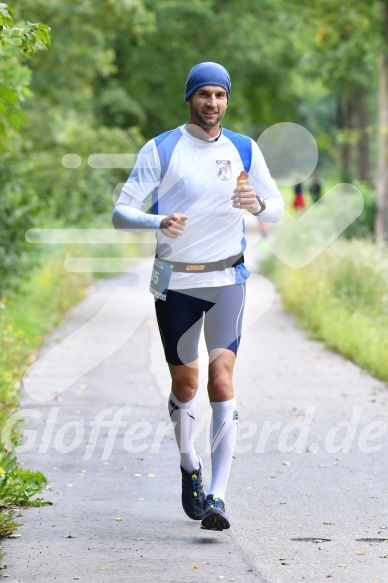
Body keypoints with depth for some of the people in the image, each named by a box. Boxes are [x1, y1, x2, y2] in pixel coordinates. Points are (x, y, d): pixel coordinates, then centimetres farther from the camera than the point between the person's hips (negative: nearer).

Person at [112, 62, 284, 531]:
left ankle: (216, 497, -18)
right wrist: (158, 222, -28)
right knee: (184, 385, 8)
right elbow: (121, 212, -6)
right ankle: (190, 470, 35)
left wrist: (257, 204, -14)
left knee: (221, 381, -14)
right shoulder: (160, 150, -3)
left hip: (227, 280, 0)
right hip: (175, 281, 0)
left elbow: (276, 208, 10)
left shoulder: (244, 150, 4)